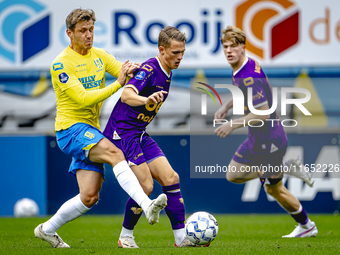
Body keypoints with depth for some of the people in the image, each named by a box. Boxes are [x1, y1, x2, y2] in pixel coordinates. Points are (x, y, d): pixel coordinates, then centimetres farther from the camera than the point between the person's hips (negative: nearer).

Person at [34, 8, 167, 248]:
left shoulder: (99, 55, 11)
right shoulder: (61, 64, -10)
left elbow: (126, 74, 5)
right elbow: (83, 98, -19)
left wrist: (134, 68, -19)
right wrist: (117, 85, -25)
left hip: (91, 131, 7)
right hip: (70, 127, -7)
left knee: (89, 196, 0)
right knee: (114, 153, -33)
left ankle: (47, 230, 20)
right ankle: (148, 206, -48)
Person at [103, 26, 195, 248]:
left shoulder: (167, 72, 9)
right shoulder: (149, 69, -20)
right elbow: (126, 95, -39)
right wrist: (146, 100, -57)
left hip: (140, 134, 9)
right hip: (121, 133, -9)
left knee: (171, 179, -1)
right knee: (145, 186, -14)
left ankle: (181, 237, 2)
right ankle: (126, 237, 4)